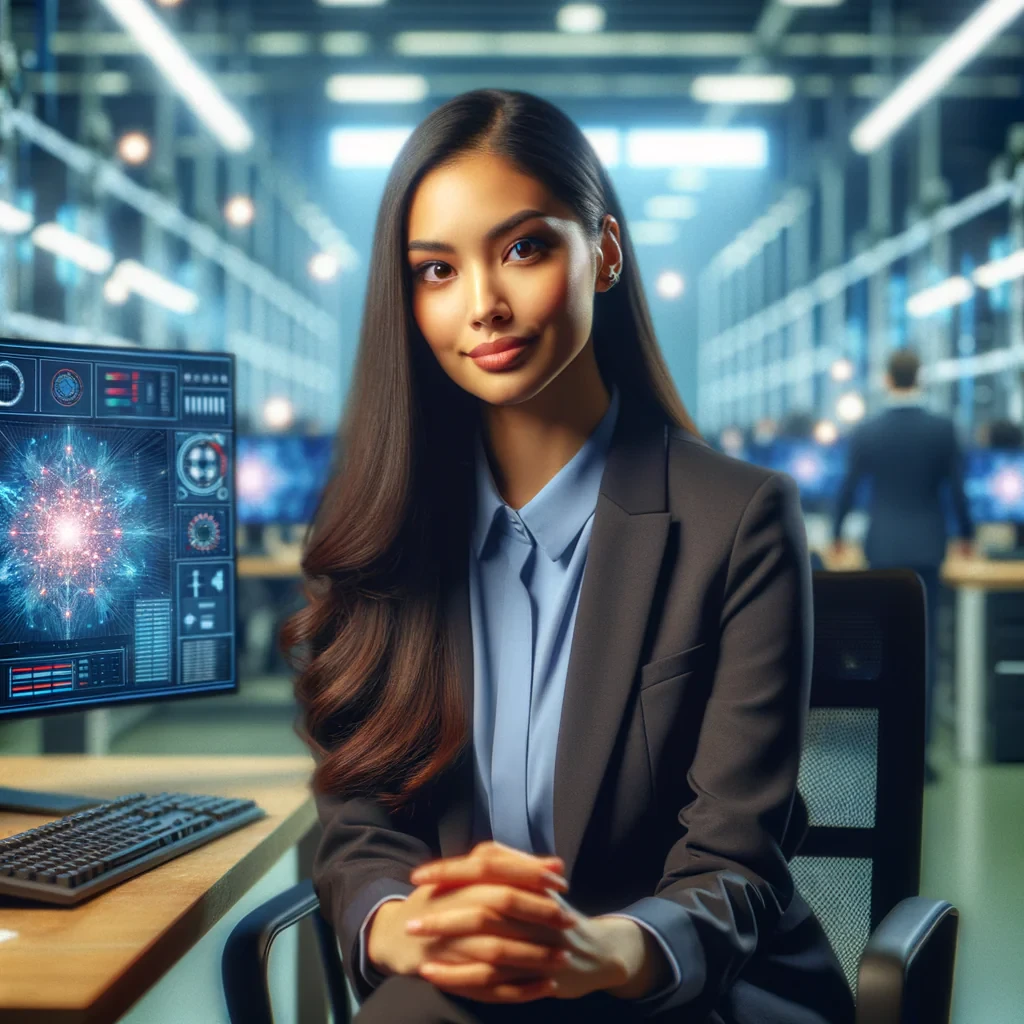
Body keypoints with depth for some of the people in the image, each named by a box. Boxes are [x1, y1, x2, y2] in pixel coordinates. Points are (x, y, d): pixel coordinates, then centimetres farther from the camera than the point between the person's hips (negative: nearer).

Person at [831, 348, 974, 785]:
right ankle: (917, 746, 0)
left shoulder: (866, 433, -4)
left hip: (882, 546, 1)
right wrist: (966, 534, 15)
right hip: (926, 546, -1)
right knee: (923, 646, 3)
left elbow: (847, 490, 3)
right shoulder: (942, 429, -7)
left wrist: (837, 536, 20)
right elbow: (958, 487, -2)